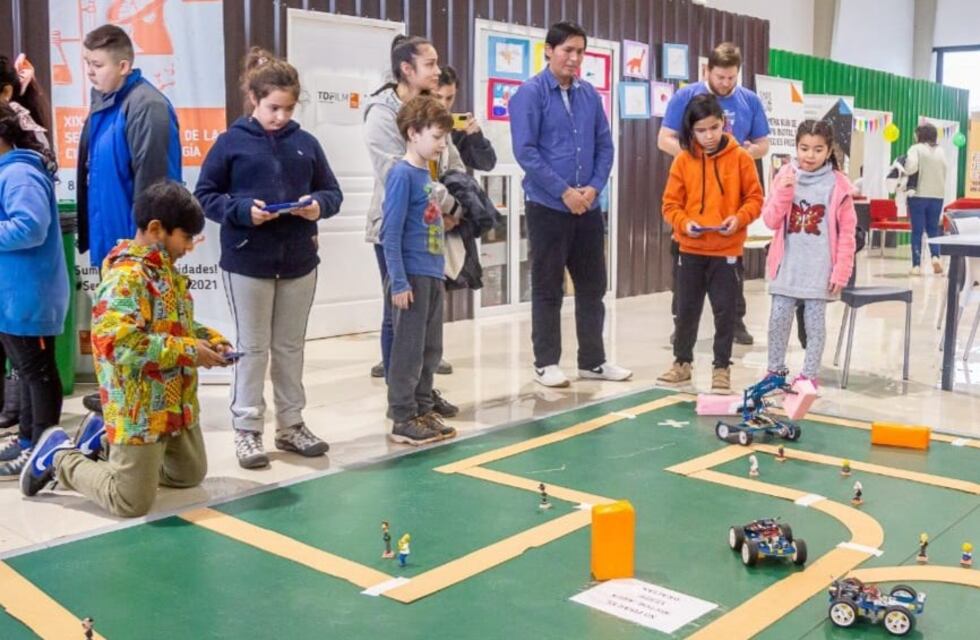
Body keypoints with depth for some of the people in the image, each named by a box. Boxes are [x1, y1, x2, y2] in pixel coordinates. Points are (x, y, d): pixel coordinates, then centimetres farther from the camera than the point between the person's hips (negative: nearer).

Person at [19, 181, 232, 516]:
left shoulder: (165, 270, 9)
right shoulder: (127, 276, -22)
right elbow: (115, 342, -34)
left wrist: (210, 339, 2)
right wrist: (188, 351, -28)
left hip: (177, 404, 10)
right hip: (139, 411, -10)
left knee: (191, 475, 25)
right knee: (131, 503, -1)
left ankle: (104, 441, 32)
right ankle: (59, 457, 19)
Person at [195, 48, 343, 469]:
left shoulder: (306, 143, 4)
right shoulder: (232, 143, -5)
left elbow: (333, 191, 10)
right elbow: (205, 195, -3)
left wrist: (320, 206, -12)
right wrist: (242, 210, -20)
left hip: (300, 261, 4)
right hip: (248, 262, -3)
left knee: (291, 347, 14)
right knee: (252, 349, 6)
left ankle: (291, 425, 26)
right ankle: (247, 430, 17)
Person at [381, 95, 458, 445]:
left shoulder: (426, 174, 12)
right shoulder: (402, 174, -12)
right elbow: (390, 234, -16)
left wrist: (438, 274, 15)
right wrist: (398, 283, -19)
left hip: (432, 276, 8)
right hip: (412, 277, -8)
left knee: (431, 350, 15)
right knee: (408, 351, 0)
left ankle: (423, 410, 27)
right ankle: (403, 420, 10)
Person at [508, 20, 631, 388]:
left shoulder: (589, 95, 8)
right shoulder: (530, 93, -7)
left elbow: (605, 146, 10)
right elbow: (525, 151, -13)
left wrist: (594, 187, -6)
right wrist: (564, 191, -15)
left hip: (588, 208, 5)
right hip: (547, 207, -5)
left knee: (592, 286, 10)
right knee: (547, 289, 3)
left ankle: (593, 361, 21)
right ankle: (546, 363, 13)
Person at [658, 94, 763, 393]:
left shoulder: (740, 158, -3)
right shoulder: (683, 160, 0)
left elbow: (755, 198, 0)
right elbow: (671, 203, 2)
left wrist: (739, 219, -17)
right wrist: (683, 222, -15)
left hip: (727, 251, -2)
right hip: (690, 250, 2)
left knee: (725, 311, 4)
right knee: (686, 309, 11)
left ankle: (722, 367, 16)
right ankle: (682, 363, 26)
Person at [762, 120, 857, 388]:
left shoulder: (838, 185, -4)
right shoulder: (785, 177, 3)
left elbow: (847, 232, -2)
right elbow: (771, 220, 1)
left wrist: (841, 271, -7)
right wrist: (784, 192, -14)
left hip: (820, 270, -2)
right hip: (787, 267, 2)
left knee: (814, 323, 5)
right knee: (778, 320, 7)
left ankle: (809, 376, 14)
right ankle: (775, 370, 21)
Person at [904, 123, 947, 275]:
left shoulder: (916, 148, -6)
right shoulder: (941, 151, 10)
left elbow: (911, 167, -21)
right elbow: (944, 173, 11)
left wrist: (903, 170, -4)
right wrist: (940, 188, 16)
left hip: (919, 195, -4)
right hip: (938, 195, 4)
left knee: (917, 231, 2)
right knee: (933, 228, 15)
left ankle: (917, 265, 1)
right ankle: (935, 256, -6)